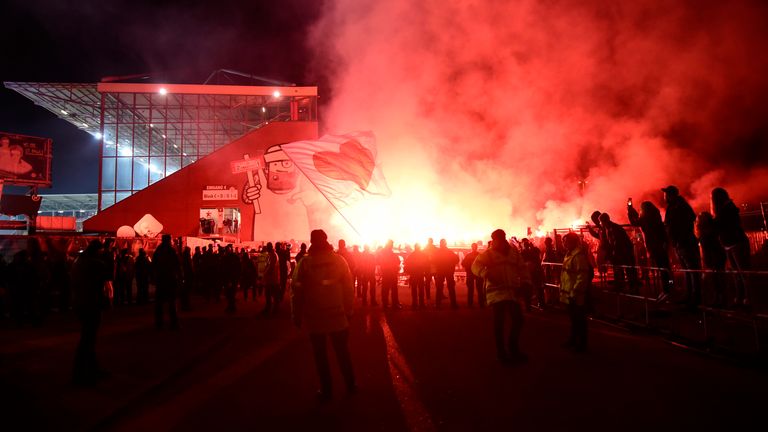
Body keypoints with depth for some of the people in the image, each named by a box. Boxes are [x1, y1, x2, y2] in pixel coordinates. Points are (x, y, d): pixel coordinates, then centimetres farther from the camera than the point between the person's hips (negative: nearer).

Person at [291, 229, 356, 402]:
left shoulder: (305, 263, -8)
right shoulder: (339, 260, -2)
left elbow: (297, 291, -7)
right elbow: (349, 287, 0)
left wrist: (297, 316, 2)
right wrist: (349, 310, 9)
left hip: (314, 317, -2)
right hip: (337, 315, 2)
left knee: (320, 354, 10)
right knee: (342, 351, 16)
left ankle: (326, 390, 16)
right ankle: (350, 385, 25)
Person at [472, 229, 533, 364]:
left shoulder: (514, 252, 14)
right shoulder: (488, 254, 1)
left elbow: (522, 269, 15)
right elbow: (475, 266, -13)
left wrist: (525, 283, -1)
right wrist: (486, 273, -32)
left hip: (513, 292, 4)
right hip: (497, 292, -4)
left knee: (518, 320, 8)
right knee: (499, 321, -5)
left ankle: (513, 349, 28)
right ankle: (501, 352, 10)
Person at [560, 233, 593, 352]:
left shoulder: (579, 255, -20)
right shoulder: (569, 254, 12)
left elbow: (582, 276, -25)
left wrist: (575, 292, -24)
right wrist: (564, 290, 20)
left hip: (576, 295, -10)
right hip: (569, 294, 10)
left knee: (579, 320, 2)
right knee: (573, 319, 21)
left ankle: (581, 344, 13)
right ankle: (573, 340, 34)